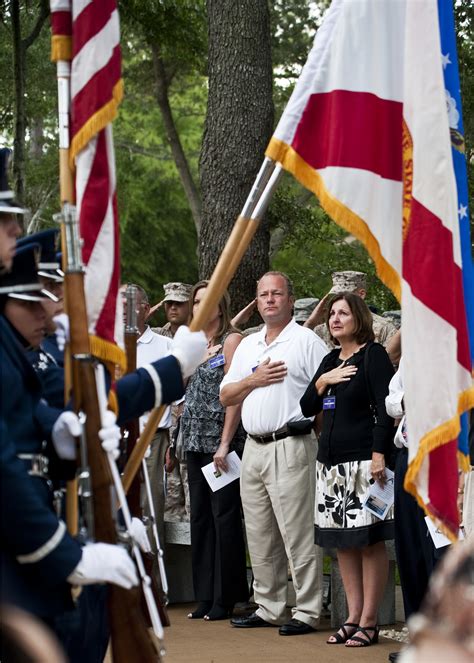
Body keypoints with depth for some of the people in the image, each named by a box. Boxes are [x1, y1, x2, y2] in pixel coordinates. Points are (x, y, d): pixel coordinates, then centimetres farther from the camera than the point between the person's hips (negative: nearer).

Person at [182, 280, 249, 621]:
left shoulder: (232, 341, -4)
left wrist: (225, 444, -17)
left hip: (221, 442, -8)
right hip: (196, 442, 8)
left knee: (224, 516, -5)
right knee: (200, 517, 8)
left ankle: (226, 597, 0)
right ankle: (205, 597, 13)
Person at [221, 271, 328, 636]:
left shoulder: (306, 340, -1)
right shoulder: (248, 345, 19)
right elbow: (226, 396, 16)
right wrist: (255, 379, -1)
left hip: (291, 446, -7)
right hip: (253, 448, 7)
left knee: (298, 534, -7)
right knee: (260, 536, 11)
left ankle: (307, 612, -4)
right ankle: (269, 608, 19)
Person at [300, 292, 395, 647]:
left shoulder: (373, 355, -5)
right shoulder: (330, 360, 16)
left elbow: (385, 408, -12)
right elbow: (307, 407, 17)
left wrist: (379, 454, -20)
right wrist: (322, 382, -1)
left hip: (363, 460, -8)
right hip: (331, 462, 8)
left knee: (370, 541, -5)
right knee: (343, 543, 9)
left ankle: (369, 622, -2)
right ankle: (353, 617, 14)